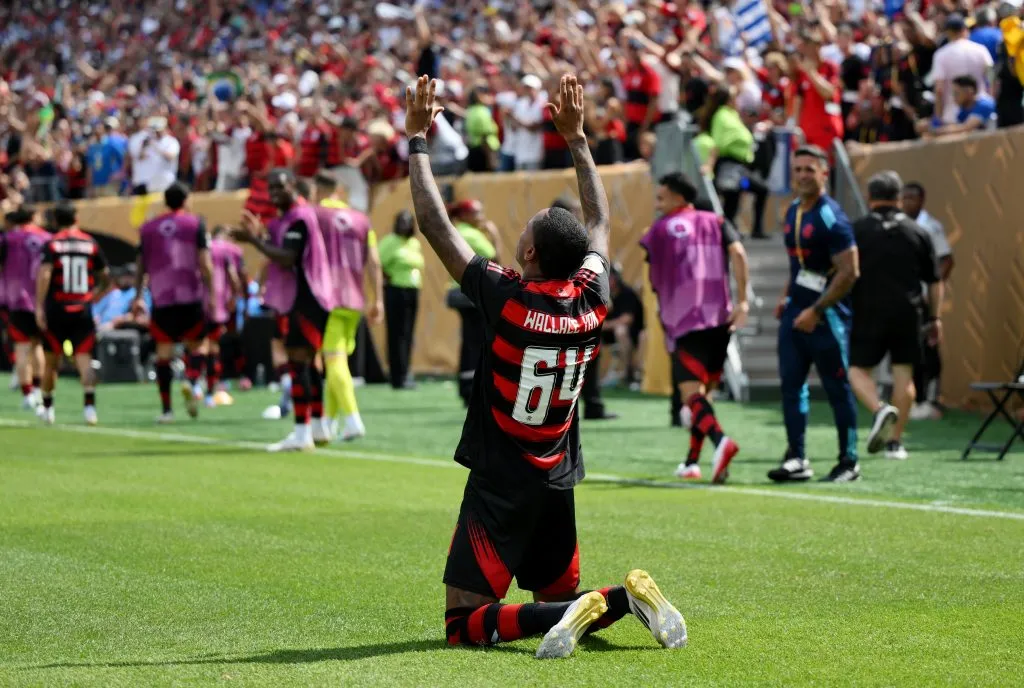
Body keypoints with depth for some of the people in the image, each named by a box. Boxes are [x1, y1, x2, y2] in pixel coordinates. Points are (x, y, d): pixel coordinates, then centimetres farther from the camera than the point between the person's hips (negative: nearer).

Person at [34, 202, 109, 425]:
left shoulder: (52, 245, -5)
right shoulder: (91, 244, 4)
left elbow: (44, 274, -17)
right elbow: (105, 276, 10)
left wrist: (39, 306, -16)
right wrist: (97, 292, 29)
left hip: (56, 310, -1)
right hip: (82, 311, 1)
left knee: (52, 361, 13)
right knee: (84, 359, -3)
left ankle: (47, 407, 24)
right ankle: (90, 404, -23)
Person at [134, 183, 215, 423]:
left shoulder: (148, 228, 10)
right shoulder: (195, 223, 1)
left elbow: (141, 266, 13)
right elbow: (205, 263, -6)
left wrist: (138, 297, 20)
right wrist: (211, 294, -4)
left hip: (161, 298, 2)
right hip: (190, 295, -2)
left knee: (164, 351, 5)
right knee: (195, 346, 12)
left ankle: (166, 409, 3)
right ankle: (190, 382, -18)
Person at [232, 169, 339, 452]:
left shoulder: (299, 218, -15)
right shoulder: (287, 217, 18)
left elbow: (287, 259, -23)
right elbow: (283, 254, 21)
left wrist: (255, 240, -20)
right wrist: (260, 235, 12)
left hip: (303, 301, -11)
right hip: (295, 300, 11)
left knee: (298, 364, -13)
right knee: (307, 364, 17)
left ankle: (302, 434, -17)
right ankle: (319, 427, 26)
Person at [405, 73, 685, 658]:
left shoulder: (505, 299, -17)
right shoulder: (592, 302, -3)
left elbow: (434, 222, -11)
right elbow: (600, 220, 16)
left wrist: (418, 141, -1)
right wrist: (577, 138, 23)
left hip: (500, 485, -6)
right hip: (558, 485, 6)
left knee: (465, 623, -6)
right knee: (557, 600, 21)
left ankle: (573, 614, -27)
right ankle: (626, 597, -8)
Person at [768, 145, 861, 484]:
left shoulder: (830, 218, -14)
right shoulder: (793, 212, 11)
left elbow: (849, 272, -18)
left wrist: (815, 311, -20)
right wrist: (787, 297, 12)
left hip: (826, 315, -8)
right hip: (796, 311, 8)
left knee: (837, 389, 1)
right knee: (791, 383, 3)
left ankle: (849, 462, 10)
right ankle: (797, 459, 5)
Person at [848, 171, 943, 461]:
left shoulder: (857, 231, -1)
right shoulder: (918, 233, 7)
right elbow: (934, 282, 11)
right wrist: (934, 318, 20)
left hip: (868, 314, -2)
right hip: (907, 314, 2)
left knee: (858, 369, 7)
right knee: (903, 374, 7)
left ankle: (880, 409, -22)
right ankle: (895, 441, 7)